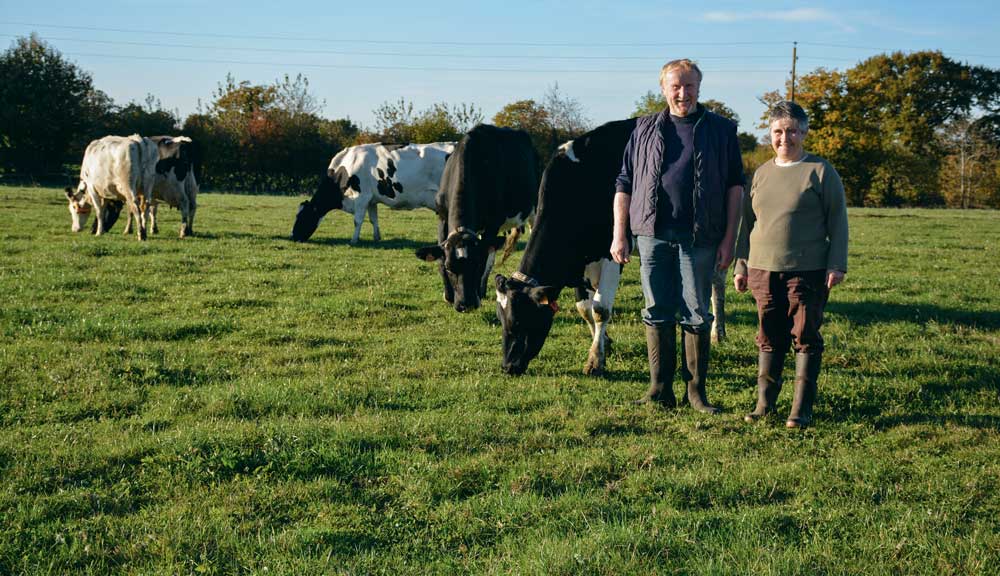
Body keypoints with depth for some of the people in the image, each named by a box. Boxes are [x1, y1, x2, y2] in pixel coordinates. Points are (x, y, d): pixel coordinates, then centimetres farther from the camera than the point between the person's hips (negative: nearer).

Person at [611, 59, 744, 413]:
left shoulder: (721, 130, 8)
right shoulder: (645, 130, 12)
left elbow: (735, 186, 6)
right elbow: (624, 184, 12)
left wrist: (729, 240, 0)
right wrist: (619, 236, 5)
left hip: (700, 237, -2)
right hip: (652, 234, 2)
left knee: (696, 314, 1)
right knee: (657, 312, 4)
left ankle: (696, 391, 10)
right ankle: (660, 391, 11)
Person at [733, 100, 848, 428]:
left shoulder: (821, 172, 0)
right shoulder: (762, 174, 13)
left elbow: (837, 221, -1)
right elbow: (747, 222, 19)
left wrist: (837, 265, -8)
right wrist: (741, 265, 15)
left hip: (807, 271, -4)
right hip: (763, 269, 4)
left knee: (805, 337, -1)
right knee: (768, 338, 8)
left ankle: (802, 408, 5)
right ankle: (764, 402, 17)